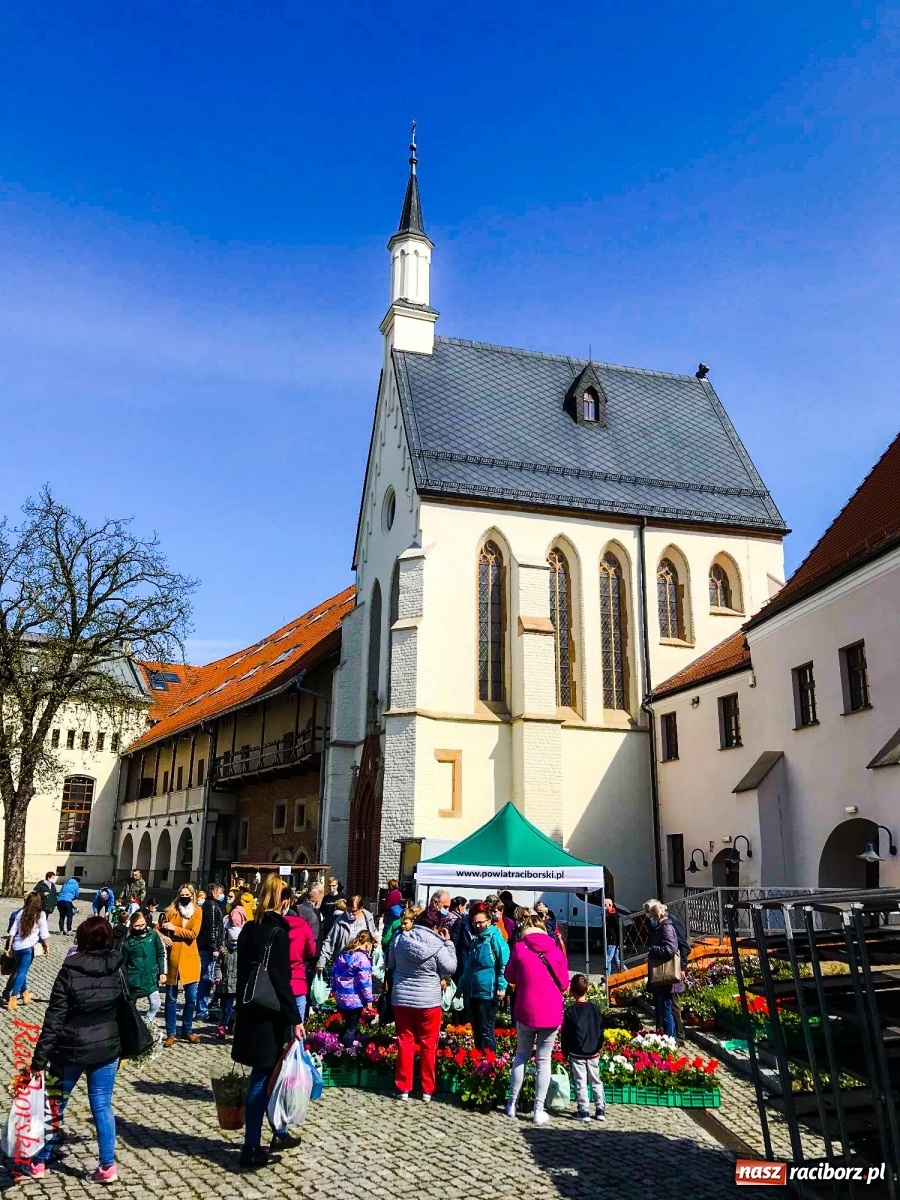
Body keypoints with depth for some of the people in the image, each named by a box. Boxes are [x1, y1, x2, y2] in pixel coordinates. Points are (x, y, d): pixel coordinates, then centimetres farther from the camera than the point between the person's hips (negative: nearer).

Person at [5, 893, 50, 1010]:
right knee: (22, 972, -1)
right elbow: (44, 933, -3)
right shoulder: (40, 914, -5)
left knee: (19, 970, 20)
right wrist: (47, 946, 9)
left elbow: (12, 931, 9)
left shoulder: (21, 912, 8)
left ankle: (23, 993, 34)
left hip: (16, 945, 5)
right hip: (28, 946, -5)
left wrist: (10, 946, 16)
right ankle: (12, 999, -7)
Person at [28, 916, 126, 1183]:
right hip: (106, 1048, 2)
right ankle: (107, 1166, 11)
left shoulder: (69, 971, -14)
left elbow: (54, 1018, -14)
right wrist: (127, 1046, 17)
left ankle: (39, 1161, 29)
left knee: (54, 1104, 16)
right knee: (102, 1105, 10)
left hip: (71, 1048, -2)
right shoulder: (117, 968, -3)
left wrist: (40, 1058, -10)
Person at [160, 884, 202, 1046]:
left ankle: (187, 1030, 23)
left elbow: (193, 934, -10)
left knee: (191, 998, 7)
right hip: (173, 957, -1)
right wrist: (162, 937, -17)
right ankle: (170, 1033, 15)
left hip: (190, 958, 1)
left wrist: (174, 929, -14)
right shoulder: (171, 911, 0)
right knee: (171, 998, 5)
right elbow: (160, 929, 4)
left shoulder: (197, 912, 1)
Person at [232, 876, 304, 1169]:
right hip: (269, 1016, -8)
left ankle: (278, 1134, 32)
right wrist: (294, 1019, -16)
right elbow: (280, 981, -19)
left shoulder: (248, 930, 7)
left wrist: (243, 1008, 20)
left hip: (249, 1012, 8)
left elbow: (243, 973, 13)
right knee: (262, 1079, 2)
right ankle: (251, 1148, 9)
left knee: (268, 1074, 19)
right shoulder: (277, 932, -17)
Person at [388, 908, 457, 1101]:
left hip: (401, 998, 3)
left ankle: (403, 1088, 16)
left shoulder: (400, 938, -2)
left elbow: (391, 964, 10)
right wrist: (448, 943, -1)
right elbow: (450, 968, -6)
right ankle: (427, 1089, 17)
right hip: (429, 1000, -3)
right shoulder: (437, 945, -15)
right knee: (428, 1044, 10)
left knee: (405, 1042, 12)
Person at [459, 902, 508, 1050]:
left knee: (486, 1031, -3)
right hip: (472, 992, 8)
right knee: (476, 1030, 15)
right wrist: (462, 986, 23)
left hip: (488, 993, -8)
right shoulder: (474, 940, 15)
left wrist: (501, 987, -20)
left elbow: (505, 964, -15)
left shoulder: (494, 938, -9)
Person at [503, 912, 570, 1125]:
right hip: (552, 1012, 0)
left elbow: (510, 977, 7)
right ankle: (539, 1110, 7)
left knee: (521, 1056, 17)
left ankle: (512, 1104, 20)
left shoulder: (519, 948, -4)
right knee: (544, 1060, 9)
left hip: (526, 1011, 0)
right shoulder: (556, 950, -1)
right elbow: (564, 984, 6)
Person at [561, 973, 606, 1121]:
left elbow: (565, 1035, -6)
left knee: (580, 1083, 3)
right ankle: (600, 1110, 15)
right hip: (593, 1053, 3)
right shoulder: (594, 1008, -2)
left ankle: (584, 1111, 3)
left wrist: (565, 1052, 6)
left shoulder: (570, 1012, -11)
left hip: (576, 1054, -3)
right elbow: (601, 1030, 7)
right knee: (596, 1081, 14)